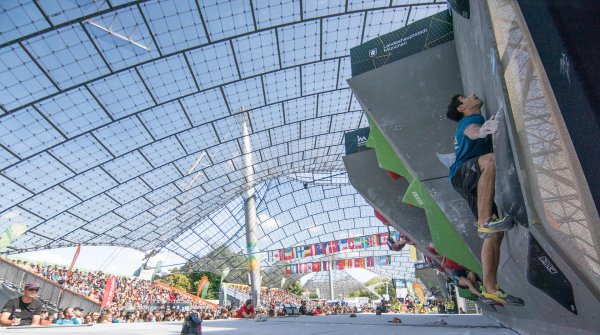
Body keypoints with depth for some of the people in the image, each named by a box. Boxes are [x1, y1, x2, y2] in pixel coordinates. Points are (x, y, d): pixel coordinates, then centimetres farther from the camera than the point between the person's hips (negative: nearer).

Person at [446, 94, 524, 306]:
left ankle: (490, 289, -2)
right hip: (461, 174, -9)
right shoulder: (471, 119, 1)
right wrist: (482, 130, -48)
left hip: (475, 184, 9)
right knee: (490, 159, -39)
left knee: (496, 233, -1)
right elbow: (472, 132, -25)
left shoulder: (476, 120, 31)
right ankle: (485, 222, -44)